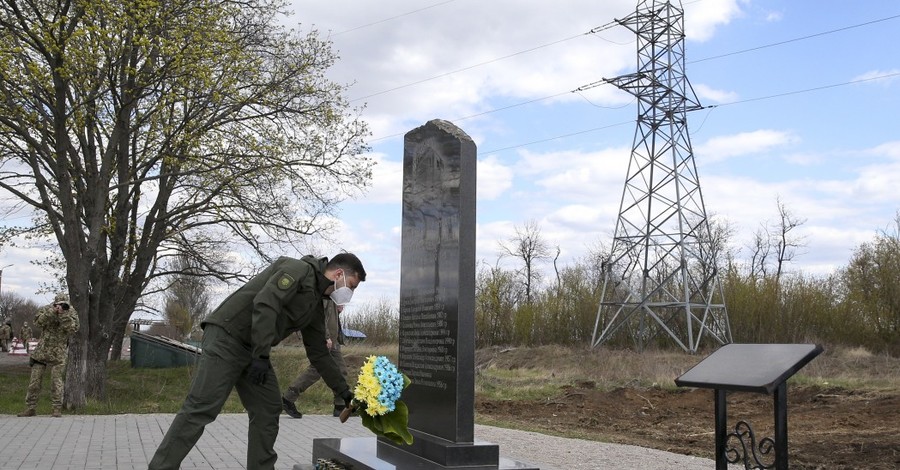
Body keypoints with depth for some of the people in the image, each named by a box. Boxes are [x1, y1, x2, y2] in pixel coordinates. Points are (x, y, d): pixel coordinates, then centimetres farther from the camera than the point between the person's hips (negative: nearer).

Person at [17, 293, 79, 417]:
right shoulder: (46, 309, 0)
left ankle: (57, 409, 3)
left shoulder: (71, 313, -2)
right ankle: (30, 408, 12)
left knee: (57, 382, -4)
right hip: (41, 351, 2)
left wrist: (64, 314, -25)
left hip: (58, 354, -2)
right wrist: (53, 312, -27)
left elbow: (72, 328, -17)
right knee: (34, 380, 3)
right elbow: (38, 321, -16)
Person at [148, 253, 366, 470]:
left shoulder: (315, 306, 15)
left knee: (268, 410, 4)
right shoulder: (298, 270, -12)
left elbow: (319, 353, 20)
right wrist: (262, 356, -25)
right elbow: (265, 303, -24)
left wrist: (344, 392, 19)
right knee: (201, 408, -11)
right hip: (225, 337, -9)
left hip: (254, 350, 9)